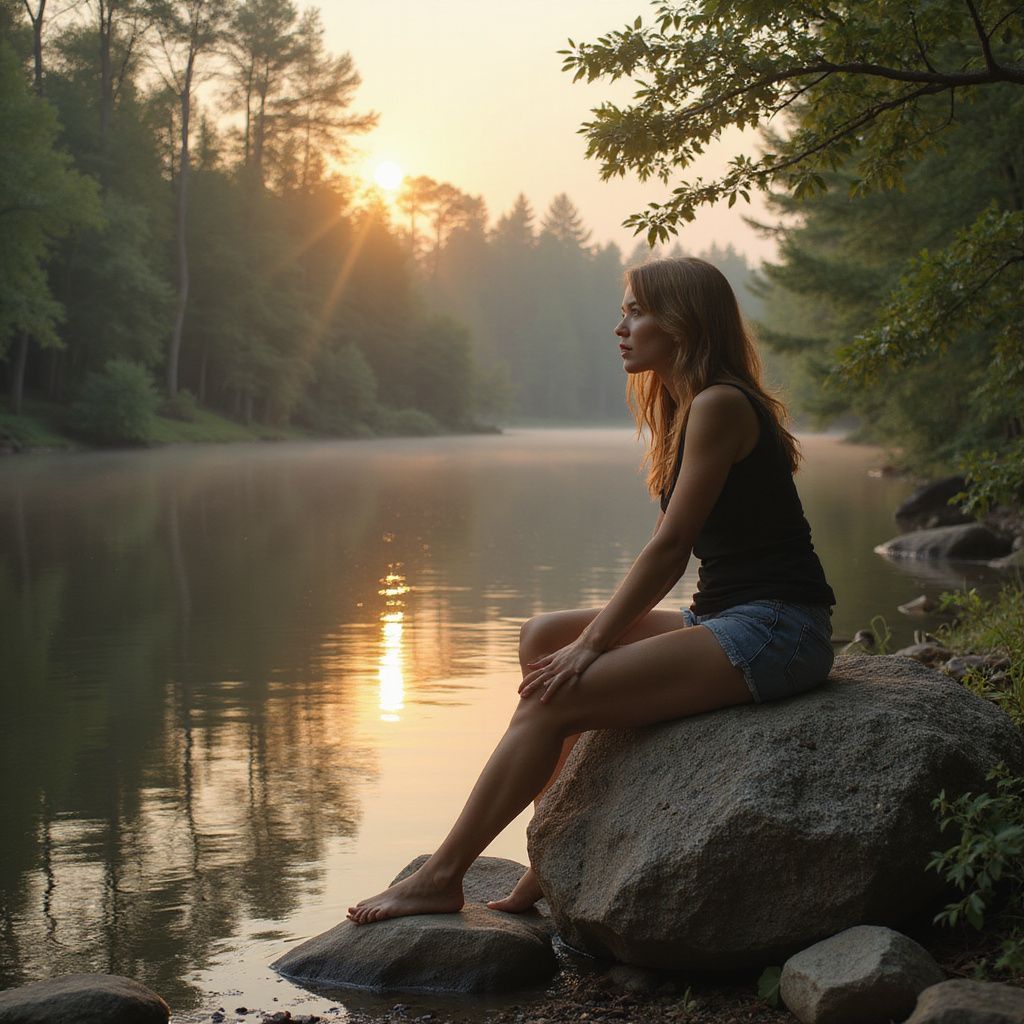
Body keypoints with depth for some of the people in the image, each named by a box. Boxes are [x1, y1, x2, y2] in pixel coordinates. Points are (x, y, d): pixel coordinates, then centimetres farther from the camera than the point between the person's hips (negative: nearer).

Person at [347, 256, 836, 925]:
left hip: (773, 631, -10)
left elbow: (669, 547, -16)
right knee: (544, 639, 5)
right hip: (727, 620, 10)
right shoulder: (691, 408, 17)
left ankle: (443, 877, -6)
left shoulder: (719, 405, -14)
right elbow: (676, 553, 15)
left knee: (553, 699, -16)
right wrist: (592, 636, 7)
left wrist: (592, 646, -13)